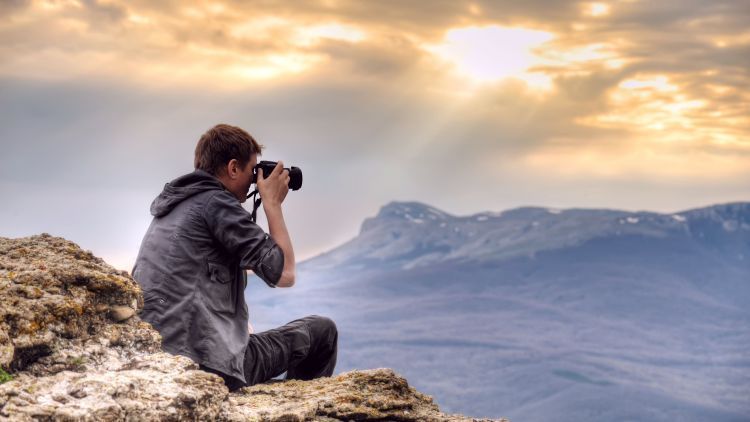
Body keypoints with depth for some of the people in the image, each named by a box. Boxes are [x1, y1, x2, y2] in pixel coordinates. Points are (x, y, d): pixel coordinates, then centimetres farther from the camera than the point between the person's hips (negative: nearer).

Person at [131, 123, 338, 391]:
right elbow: (284, 273, -11)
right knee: (321, 331, 7)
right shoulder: (215, 201, -10)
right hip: (212, 366, -9)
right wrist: (272, 203, 0)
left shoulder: (173, 204, 16)